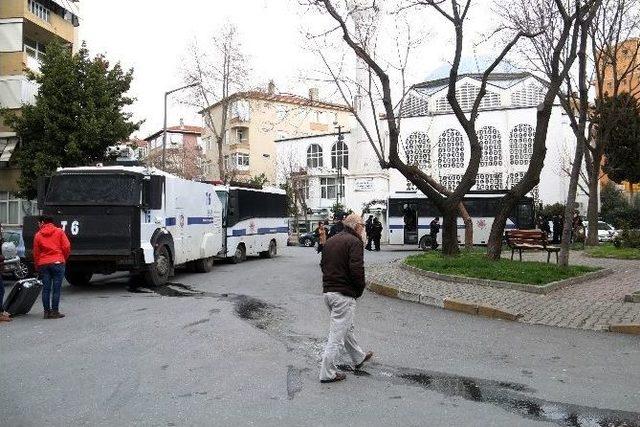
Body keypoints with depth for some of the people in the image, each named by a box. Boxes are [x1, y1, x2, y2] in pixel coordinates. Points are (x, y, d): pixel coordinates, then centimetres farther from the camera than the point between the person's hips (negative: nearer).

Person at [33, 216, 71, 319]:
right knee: (56, 288, 0)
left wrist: (37, 267, 17)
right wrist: (64, 258, 12)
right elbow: (67, 247, -4)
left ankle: (47, 311, 10)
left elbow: (36, 253, 7)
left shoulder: (38, 235, 5)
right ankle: (55, 311, 0)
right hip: (58, 263, -2)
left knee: (46, 289, 8)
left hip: (43, 264, 2)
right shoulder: (59, 232, 1)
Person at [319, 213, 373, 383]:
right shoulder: (355, 242, -13)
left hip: (327, 291, 9)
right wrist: (360, 290, -7)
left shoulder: (330, 241, 14)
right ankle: (327, 373, 4)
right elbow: (356, 270, -21)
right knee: (337, 334, -1)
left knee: (346, 327, 23)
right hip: (344, 294, -9)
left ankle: (359, 358, 40)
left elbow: (323, 265, 18)